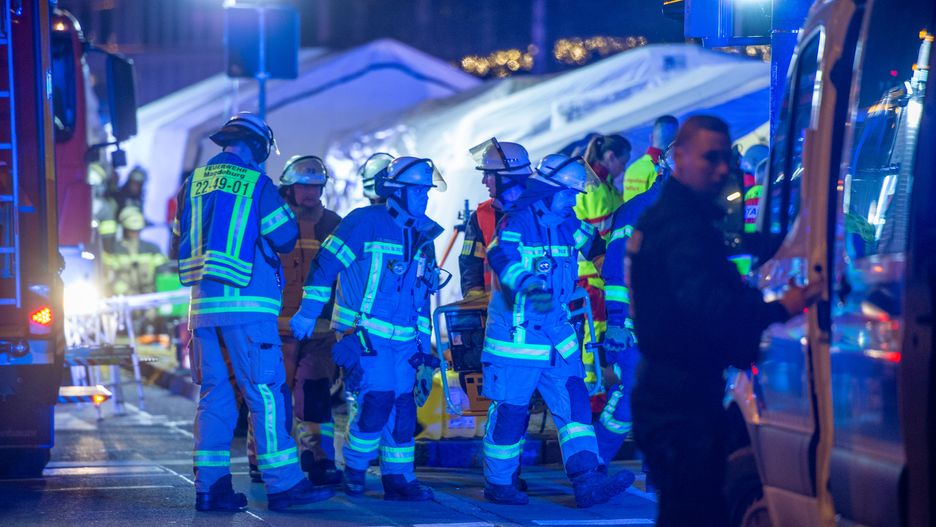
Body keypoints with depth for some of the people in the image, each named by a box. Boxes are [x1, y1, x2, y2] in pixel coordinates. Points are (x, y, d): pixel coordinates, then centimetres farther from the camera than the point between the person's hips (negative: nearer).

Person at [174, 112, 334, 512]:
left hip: (203, 304, 6)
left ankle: (210, 486, 6)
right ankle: (283, 484, -8)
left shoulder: (194, 183, 12)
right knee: (265, 393, -5)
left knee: (214, 394, 8)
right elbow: (285, 238, -5)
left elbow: (182, 236, 20)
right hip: (247, 303, -6)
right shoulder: (256, 183, -5)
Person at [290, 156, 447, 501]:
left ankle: (399, 479, 13)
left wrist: (423, 342, 17)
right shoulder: (365, 222, -8)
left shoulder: (422, 236, 13)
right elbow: (326, 262, -8)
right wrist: (309, 312, -10)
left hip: (402, 339, 7)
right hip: (363, 331, -7)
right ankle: (353, 470, 1)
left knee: (402, 408, 5)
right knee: (377, 400, -15)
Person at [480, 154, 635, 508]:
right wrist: (527, 285, -48)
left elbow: (600, 245, 23)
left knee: (574, 402, -3)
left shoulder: (569, 226, 10)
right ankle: (498, 484, 15)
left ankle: (587, 482, -7)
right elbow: (501, 257, -31)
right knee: (510, 411, 0)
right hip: (516, 336, -7)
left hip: (557, 335, 7)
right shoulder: (517, 223, -14)